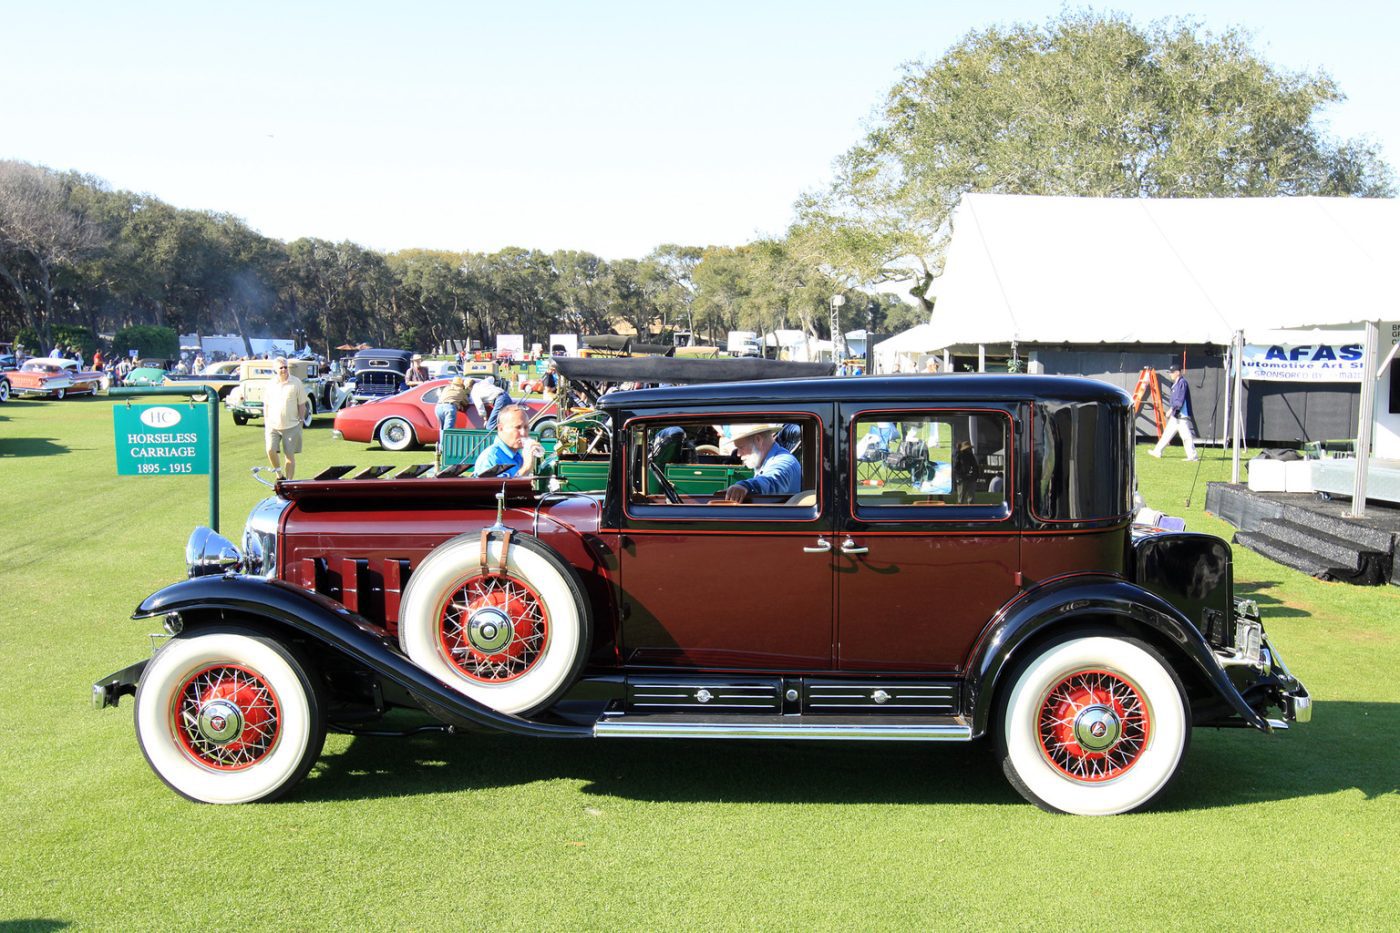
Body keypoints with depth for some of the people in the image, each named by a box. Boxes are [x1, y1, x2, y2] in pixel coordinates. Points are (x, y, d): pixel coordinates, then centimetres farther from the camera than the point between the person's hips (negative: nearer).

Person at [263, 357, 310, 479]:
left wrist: (300, 421, 0)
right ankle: (279, 474, 10)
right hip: (273, 425, 2)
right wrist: (266, 421, 9)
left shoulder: (296, 383, -1)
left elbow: (302, 404, 3)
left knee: (290, 455, 2)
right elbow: (266, 405, 15)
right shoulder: (270, 384, 6)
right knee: (271, 450, -13)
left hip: (291, 426, -2)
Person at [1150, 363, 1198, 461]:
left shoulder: (1182, 383, -14)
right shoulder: (1176, 383, 16)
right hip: (1175, 415, 11)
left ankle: (1193, 456, -8)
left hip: (1181, 415, -11)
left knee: (1186, 435, -10)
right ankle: (1158, 452, 21)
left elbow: (1180, 400, -21)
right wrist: (1170, 409, 17)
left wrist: (1171, 409, -21)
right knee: (1167, 433, 15)